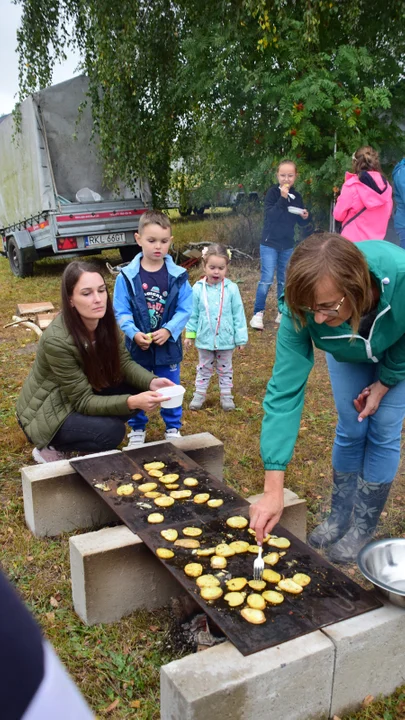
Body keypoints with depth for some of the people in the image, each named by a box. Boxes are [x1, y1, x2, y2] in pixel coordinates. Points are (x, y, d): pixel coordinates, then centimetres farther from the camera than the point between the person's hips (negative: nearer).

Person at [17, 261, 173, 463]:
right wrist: (131, 402, -41)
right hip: (46, 414, -7)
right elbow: (83, 401, -28)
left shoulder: (104, 321, -13)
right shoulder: (57, 341, -33)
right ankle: (51, 449, -1)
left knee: (138, 390, -10)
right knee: (112, 431, -27)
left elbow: (123, 362, -7)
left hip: (83, 393, 7)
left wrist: (151, 382, -28)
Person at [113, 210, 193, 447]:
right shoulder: (127, 276, -9)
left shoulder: (178, 276, -6)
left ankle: (173, 428, 34)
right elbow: (121, 312, -8)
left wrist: (168, 330, -21)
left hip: (168, 346, 0)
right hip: (137, 346, 0)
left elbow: (185, 309, -7)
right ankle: (137, 430, 34)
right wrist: (133, 333, -23)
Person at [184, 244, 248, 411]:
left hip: (226, 339, -1)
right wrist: (190, 334, 3)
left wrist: (241, 338, -5)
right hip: (205, 339, 1)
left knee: (225, 369, 17)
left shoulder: (231, 288, -13)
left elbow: (238, 315, -7)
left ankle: (226, 395, 31)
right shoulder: (198, 288, -10)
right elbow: (193, 314, 0)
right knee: (204, 368, 18)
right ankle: (199, 394, 31)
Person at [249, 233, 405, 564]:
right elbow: (285, 389, -40)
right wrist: (273, 491, -43)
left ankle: (363, 526, 16)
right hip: (347, 352, 1)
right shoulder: (301, 310, -40)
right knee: (351, 429, 3)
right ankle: (340, 517, 26)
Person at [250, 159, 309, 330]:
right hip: (270, 243, -5)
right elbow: (270, 215, -20)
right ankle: (258, 313, -1)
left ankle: (282, 312, 21)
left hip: (287, 245, 5)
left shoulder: (297, 196, 7)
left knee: (284, 280, 11)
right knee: (266, 279, -10)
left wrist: (305, 217, -7)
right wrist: (282, 198, -28)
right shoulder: (273, 192, -7)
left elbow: (300, 222, 16)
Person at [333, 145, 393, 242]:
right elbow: (387, 215, 12)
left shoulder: (352, 185, -13)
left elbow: (338, 215, -6)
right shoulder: (386, 185, 1)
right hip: (377, 240, 4)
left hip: (353, 241, -4)